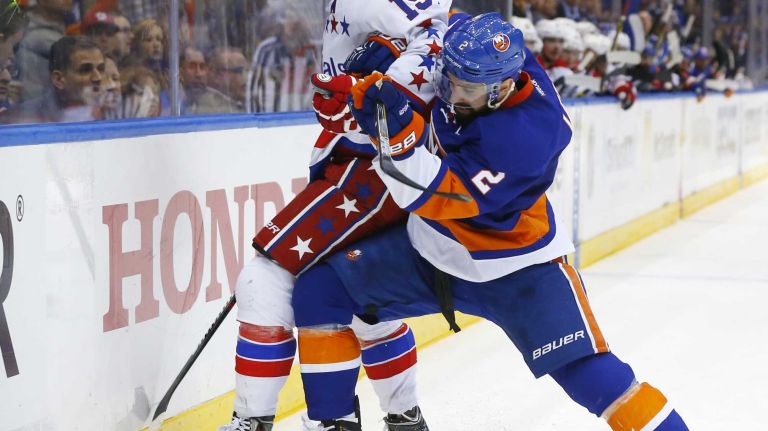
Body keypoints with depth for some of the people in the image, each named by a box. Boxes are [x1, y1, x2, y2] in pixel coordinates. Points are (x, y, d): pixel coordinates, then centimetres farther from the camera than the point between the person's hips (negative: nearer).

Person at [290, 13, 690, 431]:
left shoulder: (522, 137, -33)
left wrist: (402, 131, -48)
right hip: (431, 252, 7)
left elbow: (436, 197, -36)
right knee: (320, 289, -4)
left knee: (585, 370, -19)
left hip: (514, 267, -7)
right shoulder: (486, 59, -15)